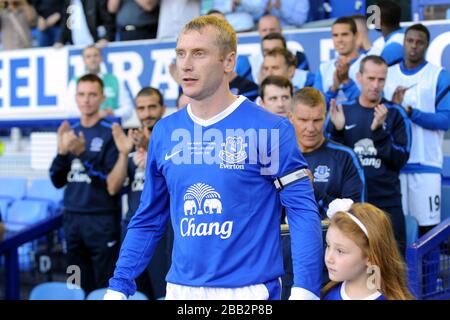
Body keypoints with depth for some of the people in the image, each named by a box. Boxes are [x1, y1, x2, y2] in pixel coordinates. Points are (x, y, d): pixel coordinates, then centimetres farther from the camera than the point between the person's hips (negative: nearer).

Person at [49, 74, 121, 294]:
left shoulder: (110, 133, -6)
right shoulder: (69, 132, 11)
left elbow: (112, 183, -13)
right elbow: (57, 181, 9)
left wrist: (83, 154, -20)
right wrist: (62, 152, -8)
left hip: (102, 219, -5)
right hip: (72, 218, 5)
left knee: (105, 287, -2)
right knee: (79, 286, 11)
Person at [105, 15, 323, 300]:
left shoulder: (270, 129, -8)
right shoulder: (164, 132, 6)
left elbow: (303, 212, -11)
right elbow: (148, 220, 12)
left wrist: (304, 290, -21)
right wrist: (118, 287, 6)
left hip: (247, 289, -4)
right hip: (180, 288, 4)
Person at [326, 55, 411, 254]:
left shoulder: (395, 114, 2)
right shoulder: (342, 111, 6)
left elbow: (400, 160, -6)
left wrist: (379, 130, -18)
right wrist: (338, 130, -12)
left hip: (387, 203, -1)